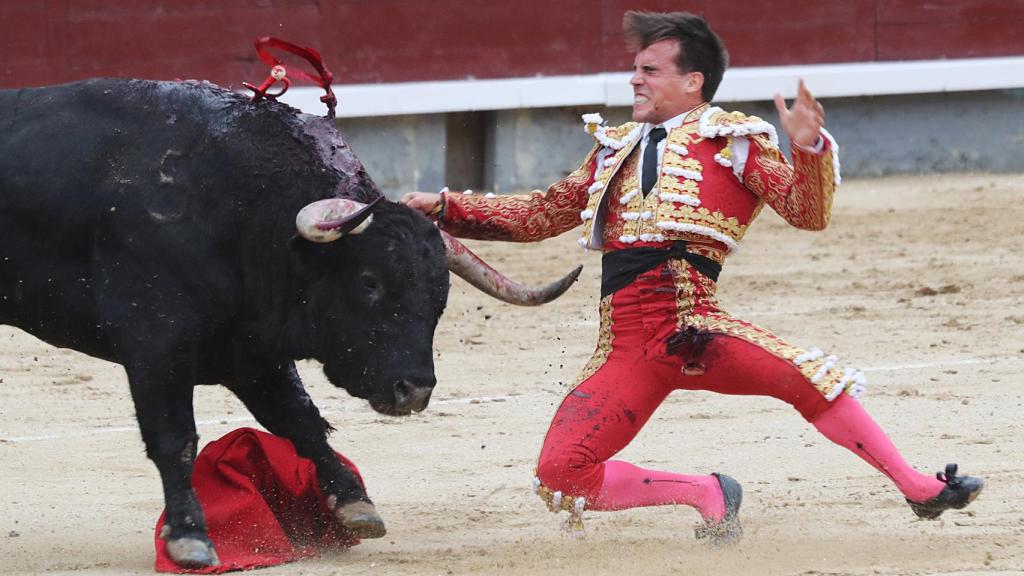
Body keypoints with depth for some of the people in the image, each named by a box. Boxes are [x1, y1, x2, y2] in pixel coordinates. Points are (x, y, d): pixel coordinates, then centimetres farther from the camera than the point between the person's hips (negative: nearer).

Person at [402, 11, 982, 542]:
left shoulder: (735, 140, 9)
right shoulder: (615, 152, 24)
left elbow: (809, 213, -2)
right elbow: (535, 216, 31)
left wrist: (810, 148, -20)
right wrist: (444, 207, 23)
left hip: (692, 325, -5)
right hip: (624, 346, 5)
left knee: (804, 377, -30)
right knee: (561, 477, -13)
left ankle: (919, 488, -15)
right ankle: (706, 492, 6)